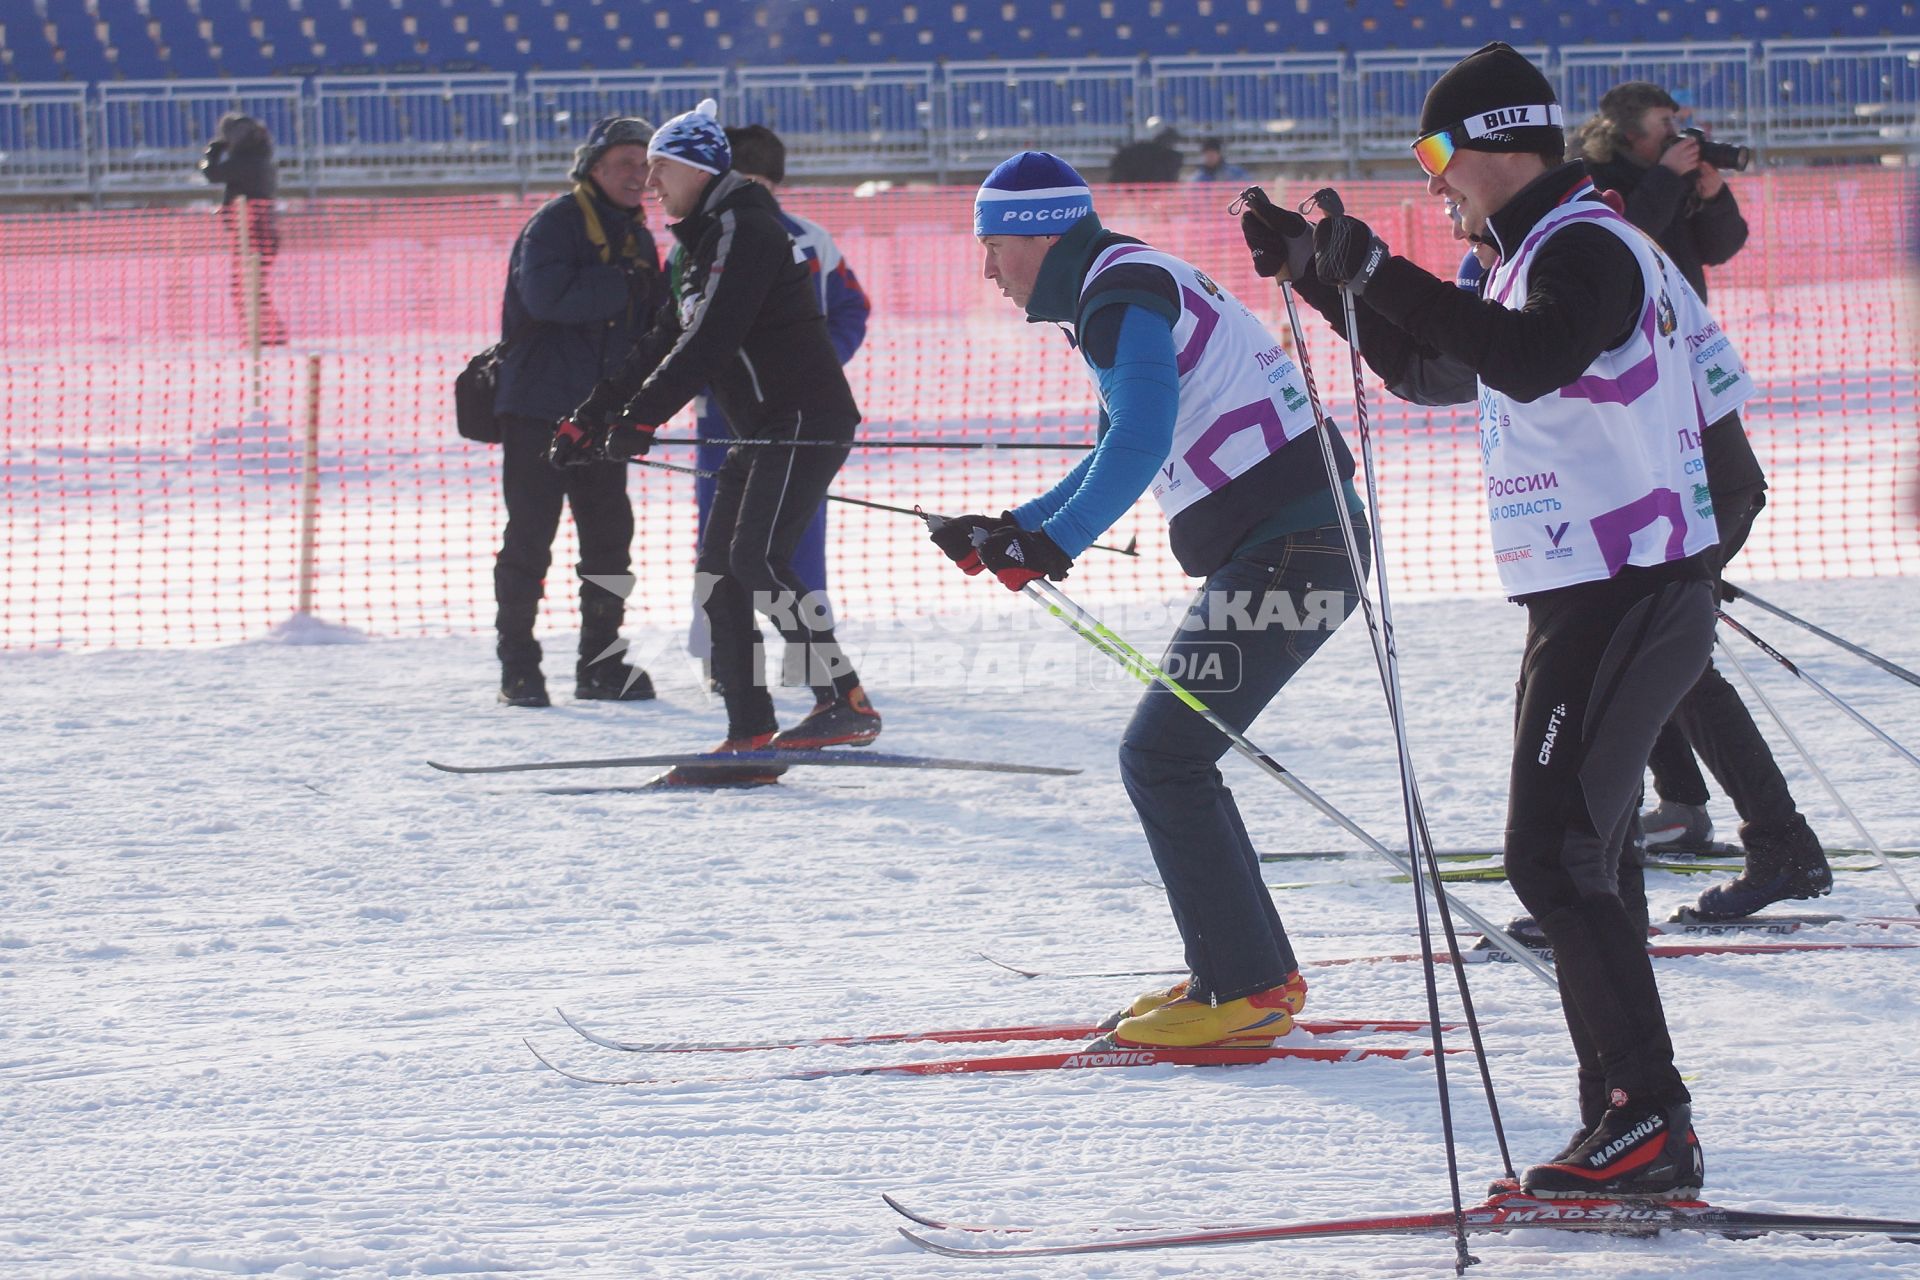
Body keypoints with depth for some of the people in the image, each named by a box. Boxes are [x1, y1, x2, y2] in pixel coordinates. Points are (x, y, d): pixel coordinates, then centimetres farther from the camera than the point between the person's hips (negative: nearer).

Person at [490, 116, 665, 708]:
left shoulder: (637, 240, 15)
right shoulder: (554, 224, -8)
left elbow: (650, 328, 17)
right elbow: (547, 296, -24)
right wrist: (623, 287, -20)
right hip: (539, 408, -7)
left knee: (610, 537, 6)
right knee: (529, 537, -4)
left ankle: (601, 663, 14)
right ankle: (518, 667, 2)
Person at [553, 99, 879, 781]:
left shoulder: (744, 229, -12)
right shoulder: (706, 241, 20)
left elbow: (709, 339, -22)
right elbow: (661, 345, 24)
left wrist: (642, 416, -25)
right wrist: (590, 417, 20)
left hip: (803, 421, -10)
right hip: (762, 431, 10)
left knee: (757, 558, -21)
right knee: (719, 572, 4)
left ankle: (847, 704, -22)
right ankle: (750, 738, 2)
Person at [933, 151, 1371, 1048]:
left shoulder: (1123, 293, -12)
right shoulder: (1122, 292, 21)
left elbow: (1141, 442, -28)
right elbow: (1115, 461, 29)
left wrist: (1055, 542, -33)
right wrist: (1008, 532, 22)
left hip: (1288, 551, -10)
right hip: (1291, 546, 10)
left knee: (1162, 758, -9)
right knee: (1171, 756, 16)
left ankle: (1245, 991, -10)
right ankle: (1253, 974, 20)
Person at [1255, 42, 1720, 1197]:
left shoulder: (1585, 248, -14)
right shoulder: (1548, 253, 18)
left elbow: (1530, 358, -35)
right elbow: (1432, 371, 30)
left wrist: (1384, 275, -30)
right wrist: (1326, 279, 21)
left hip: (1624, 601, -11)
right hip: (1596, 597, 11)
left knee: (1555, 855, -13)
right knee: (1574, 863, 14)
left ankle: (1653, 1122, -16)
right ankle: (1625, 1120, 18)